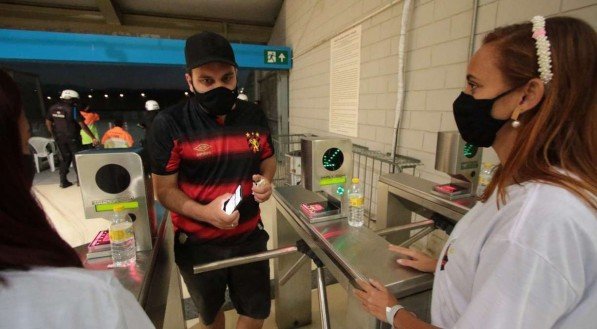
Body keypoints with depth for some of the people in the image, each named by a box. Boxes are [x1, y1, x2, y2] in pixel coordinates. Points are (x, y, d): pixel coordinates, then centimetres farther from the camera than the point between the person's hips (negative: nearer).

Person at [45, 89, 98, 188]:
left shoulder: (53, 108, 3)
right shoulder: (72, 109, -15)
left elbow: (48, 123, 9)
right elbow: (82, 125, -19)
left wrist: (54, 135, 20)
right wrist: (93, 138, -17)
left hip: (59, 138, 6)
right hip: (72, 138, -5)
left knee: (65, 158, 16)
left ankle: (63, 181, 16)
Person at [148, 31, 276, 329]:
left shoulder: (254, 116, -6)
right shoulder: (169, 124, -17)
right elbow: (165, 190, -12)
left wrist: (265, 181, -14)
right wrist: (204, 212, -30)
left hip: (250, 237, 3)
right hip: (198, 244, -2)